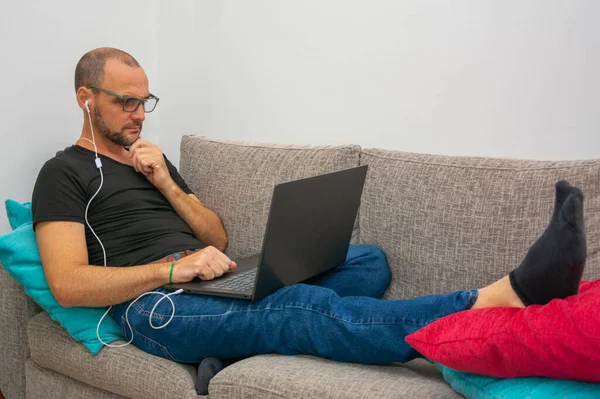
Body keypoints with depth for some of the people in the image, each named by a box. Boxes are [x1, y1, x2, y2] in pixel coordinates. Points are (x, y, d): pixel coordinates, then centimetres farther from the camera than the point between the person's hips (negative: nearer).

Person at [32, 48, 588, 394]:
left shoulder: (147, 157, 25)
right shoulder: (65, 173, 4)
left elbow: (217, 238, 19)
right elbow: (67, 284, -11)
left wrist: (167, 186, 3)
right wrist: (174, 268, -20)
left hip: (212, 284, 8)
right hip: (155, 306, -8)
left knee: (368, 260, -1)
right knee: (306, 309, -34)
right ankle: (507, 296, -46)